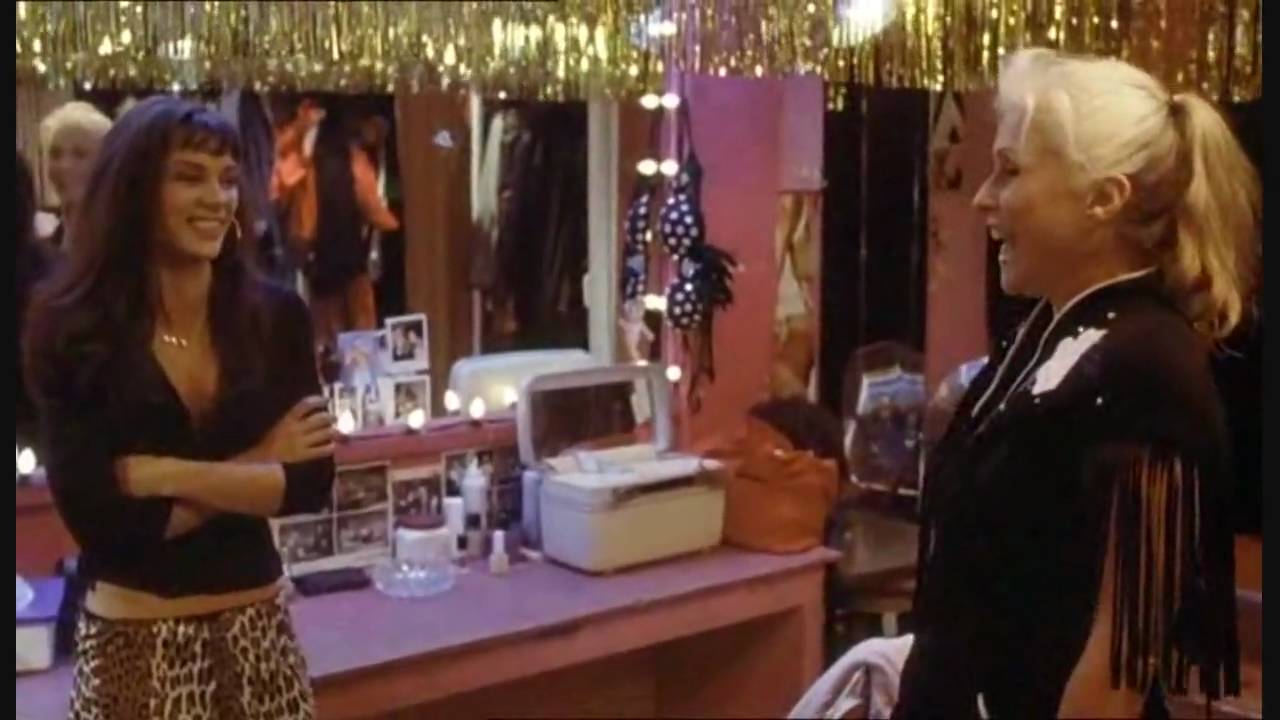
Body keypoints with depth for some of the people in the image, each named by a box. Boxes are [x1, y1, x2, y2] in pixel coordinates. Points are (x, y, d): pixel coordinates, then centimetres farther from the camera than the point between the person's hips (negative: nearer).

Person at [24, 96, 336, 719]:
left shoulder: (277, 315, -1)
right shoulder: (71, 328, -9)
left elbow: (312, 482, -8)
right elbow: (97, 516, -16)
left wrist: (169, 475, -17)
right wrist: (254, 466, -13)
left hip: (258, 632, 3)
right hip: (133, 643, -2)